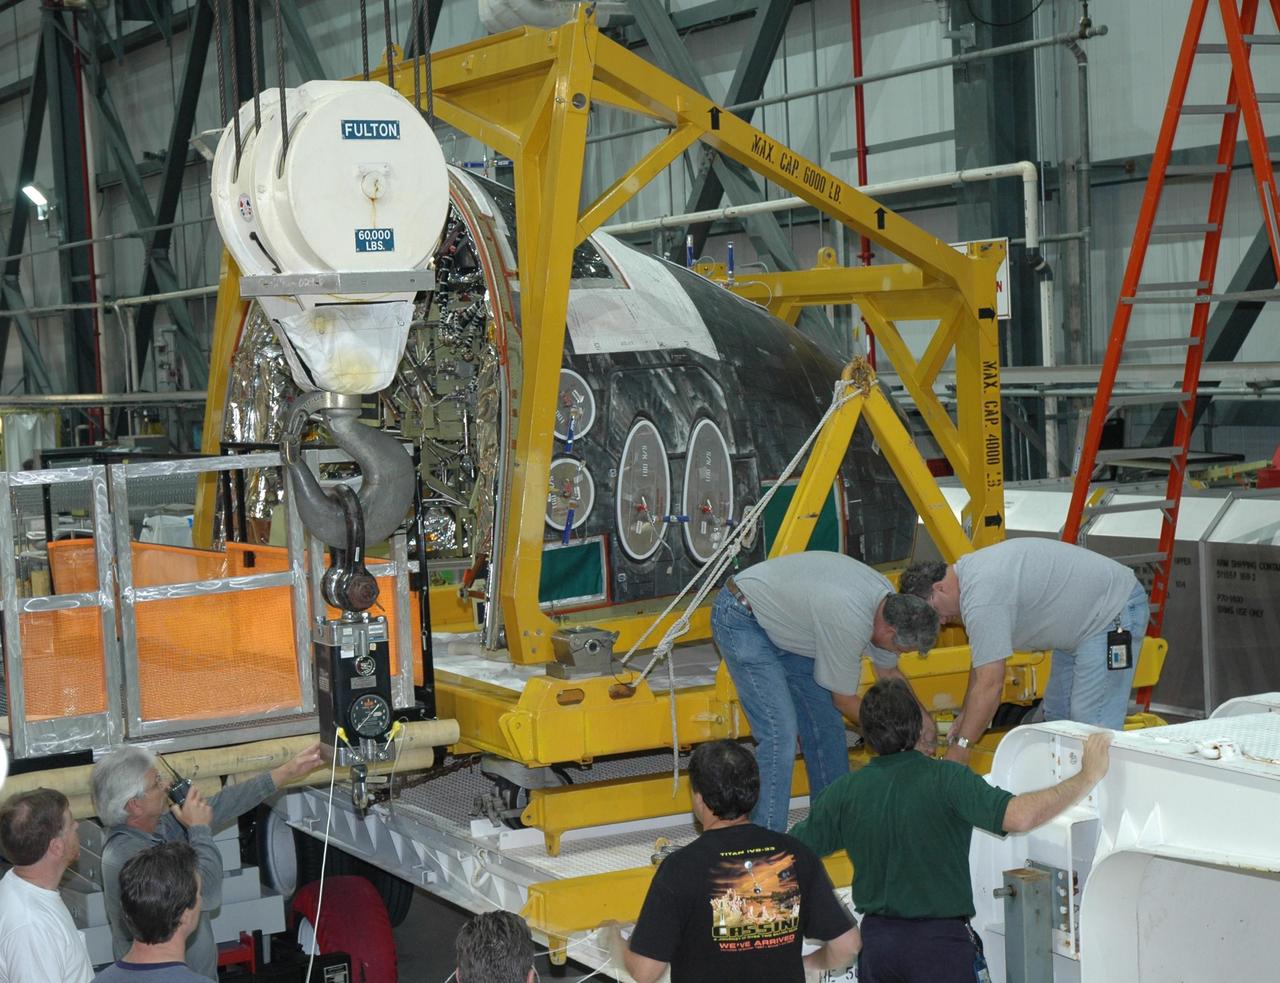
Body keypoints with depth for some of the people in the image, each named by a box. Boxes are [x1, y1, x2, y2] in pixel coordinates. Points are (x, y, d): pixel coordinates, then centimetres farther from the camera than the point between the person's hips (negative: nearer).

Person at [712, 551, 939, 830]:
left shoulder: (890, 600, -6)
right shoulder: (849, 625, -33)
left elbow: (889, 672, 13)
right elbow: (845, 701, -17)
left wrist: (922, 716, 7)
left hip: (781, 619, 10)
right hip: (741, 620, -10)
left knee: (825, 718, 10)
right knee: (780, 734, -18)